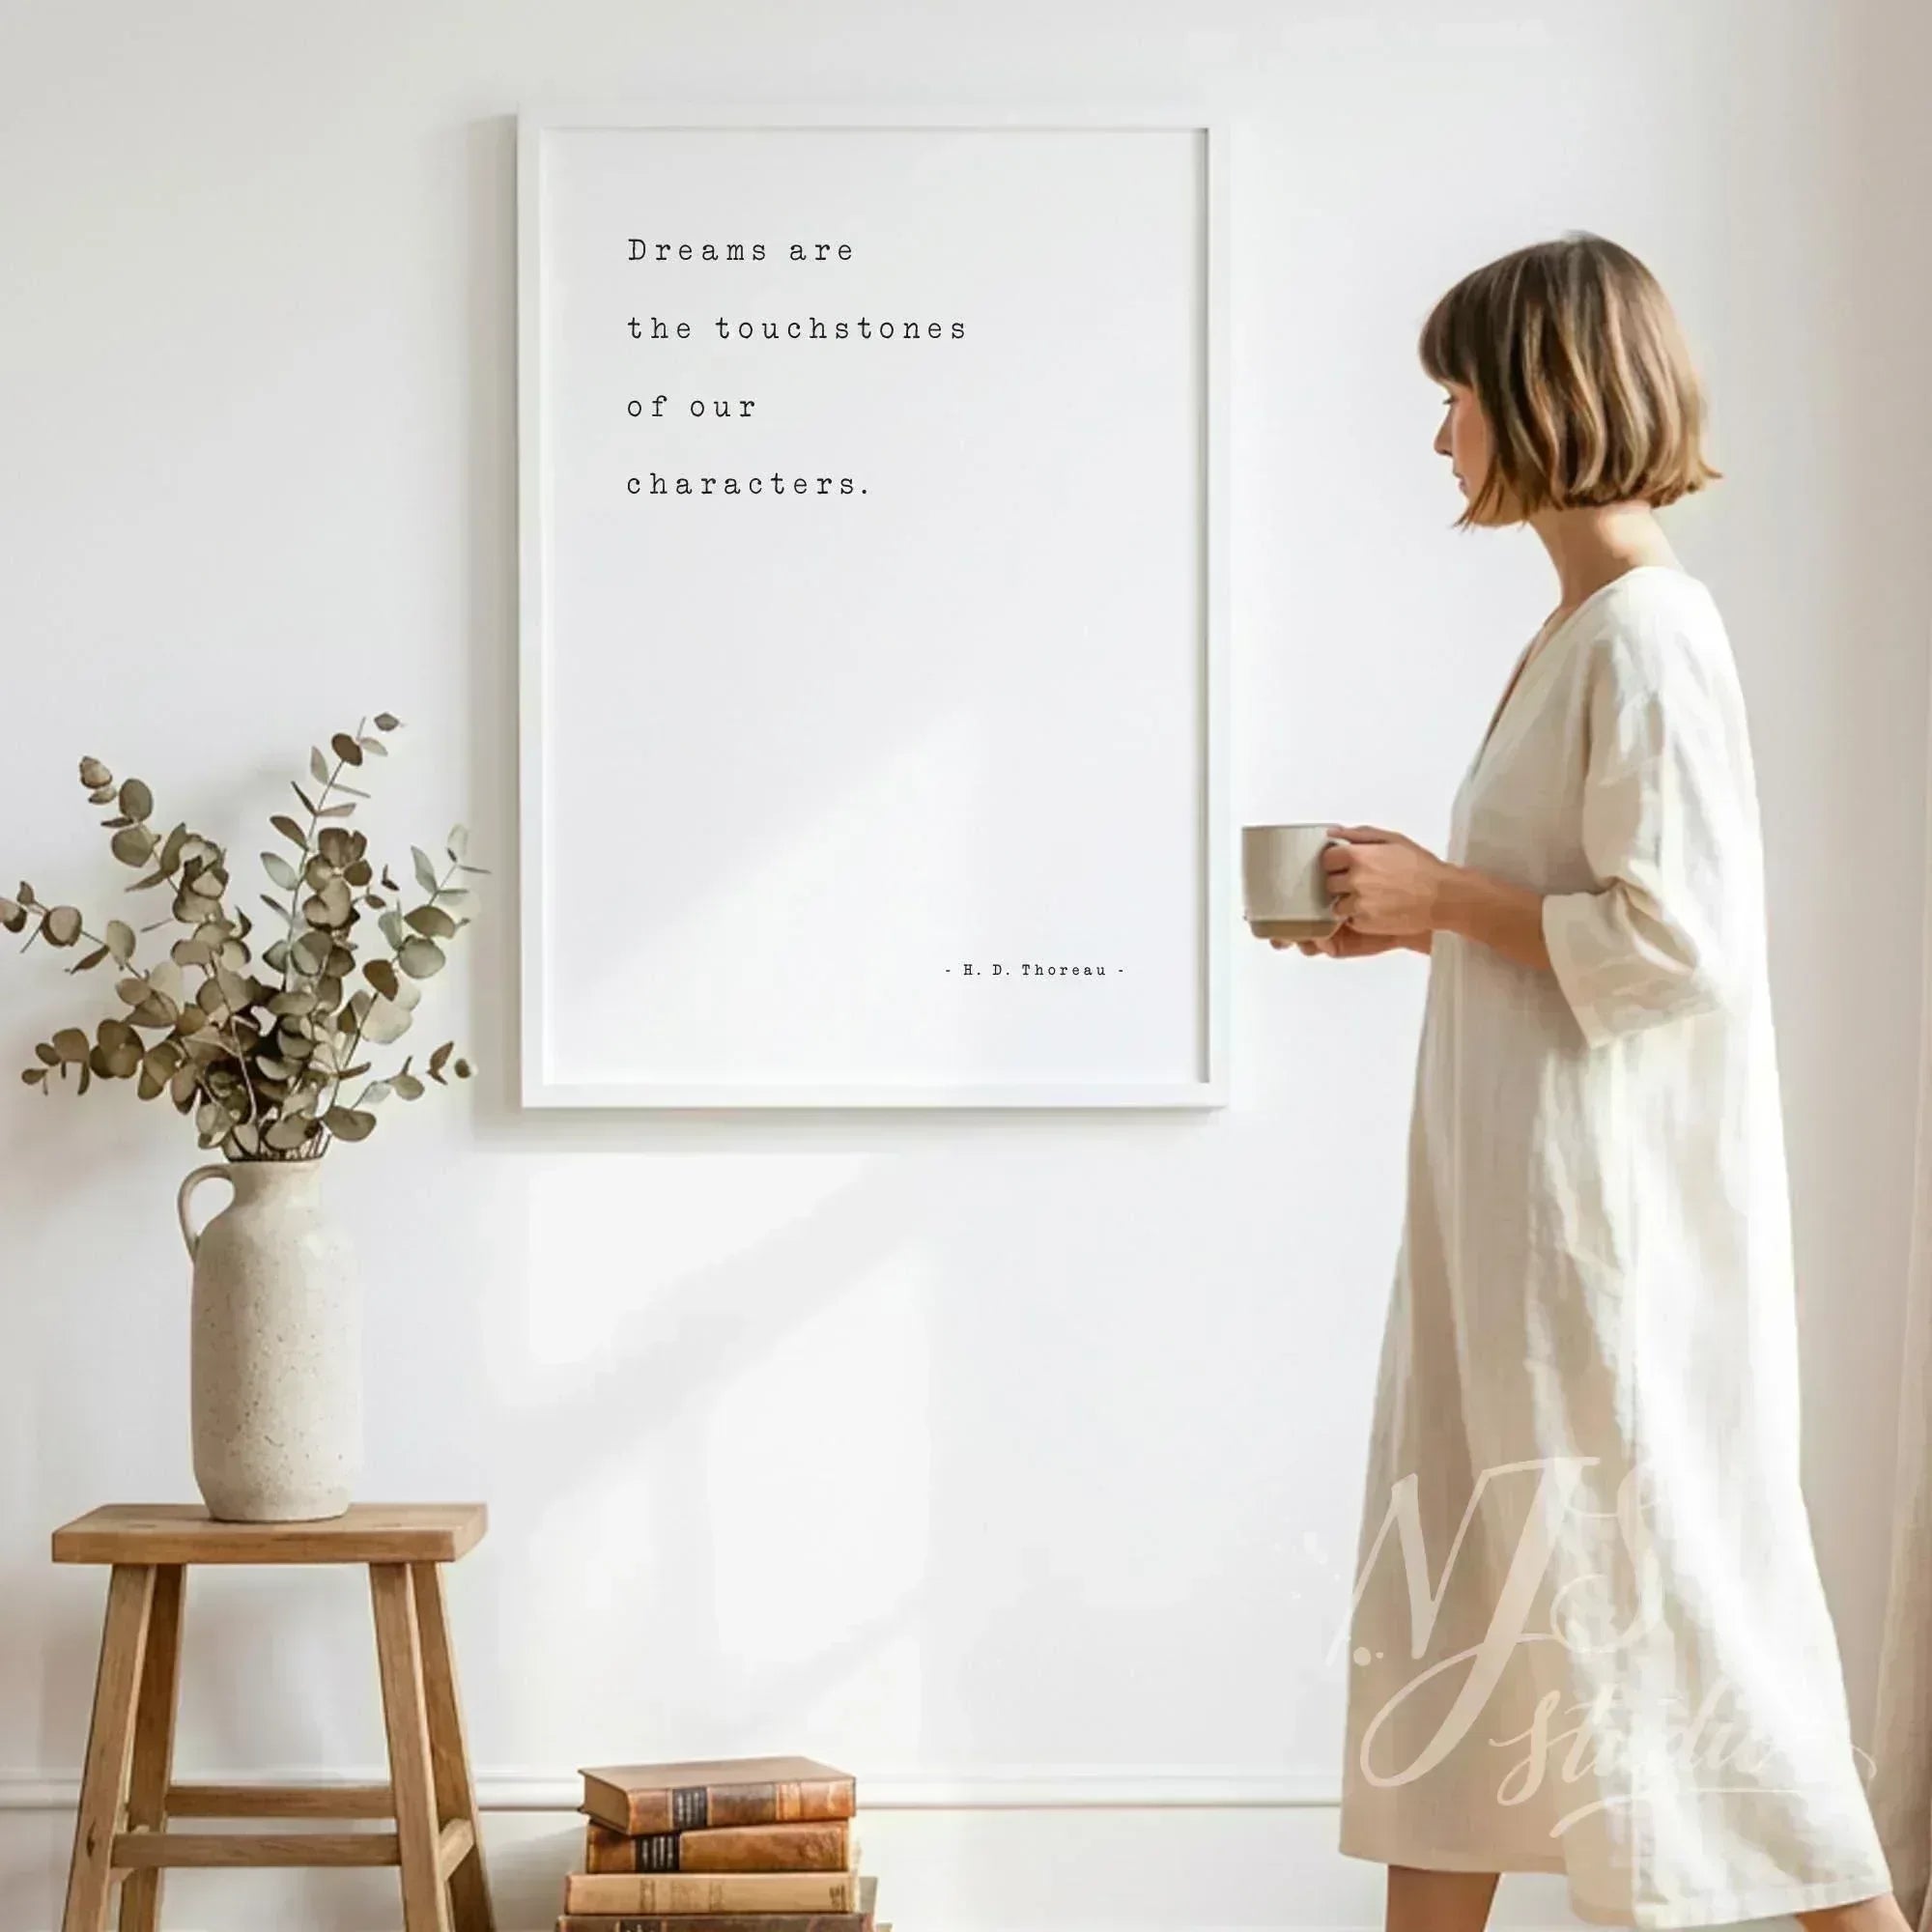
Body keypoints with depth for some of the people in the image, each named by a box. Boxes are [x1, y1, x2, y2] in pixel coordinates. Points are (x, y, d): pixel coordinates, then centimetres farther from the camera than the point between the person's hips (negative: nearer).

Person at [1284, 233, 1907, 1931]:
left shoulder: (1647, 635, -17)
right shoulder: (1584, 627, 12)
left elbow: (1671, 943, -22)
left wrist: (1446, 895, -13)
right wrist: (1422, 915, 8)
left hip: (1608, 1210, -10)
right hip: (1521, 1204, 10)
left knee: (1659, 1589, -2)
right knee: (1457, 1591, 13)